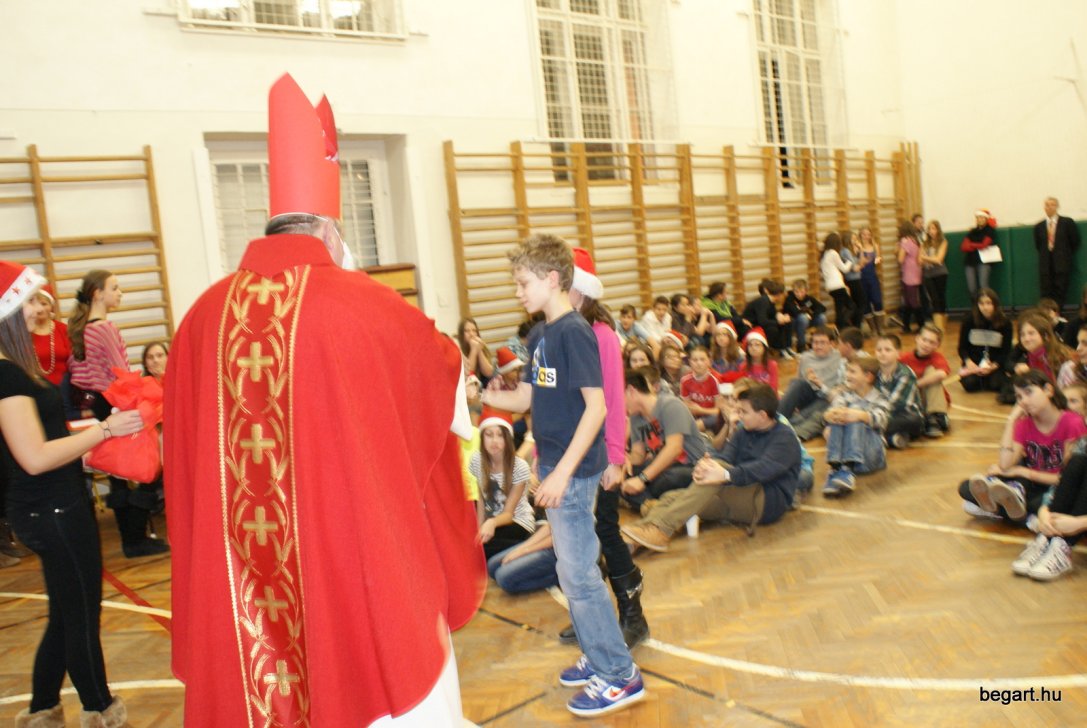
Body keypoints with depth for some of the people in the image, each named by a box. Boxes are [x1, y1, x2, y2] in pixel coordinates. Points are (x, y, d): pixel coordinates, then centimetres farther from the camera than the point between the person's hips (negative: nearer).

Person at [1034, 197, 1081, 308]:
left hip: (1061, 264, -2)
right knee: (1046, 293, -2)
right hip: (1046, 265, 2)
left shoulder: (1067, 223, 2)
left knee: (1060, 292, -4)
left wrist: (1066, 256, 8)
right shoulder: (1039, 226, 9)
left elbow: (1075, 242, 5)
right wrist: (1045, 255, 8)